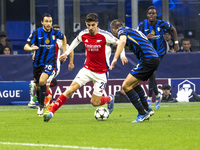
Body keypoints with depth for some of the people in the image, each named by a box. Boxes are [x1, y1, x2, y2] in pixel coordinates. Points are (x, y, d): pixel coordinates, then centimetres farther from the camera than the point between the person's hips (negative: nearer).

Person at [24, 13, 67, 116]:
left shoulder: (55, 33, -6)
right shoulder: (36, 33, -10)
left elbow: (63, 38, 18)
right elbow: (26, 47, -13)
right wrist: (31, 48, -36)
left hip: (50, 61, -2)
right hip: (38, 62, 2)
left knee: (42, 81, -23)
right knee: (37, 86, 11)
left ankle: (41, 106, -12)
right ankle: (39, 104, 35)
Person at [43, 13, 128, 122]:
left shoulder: (104, 35, -17)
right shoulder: (83, 35, -4)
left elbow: (119, 43, -1)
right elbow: (76, 41, 21)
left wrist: (122, 55, -15)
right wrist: (67, 53, 20)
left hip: (101, 73, -3)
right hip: (87, 69, 3)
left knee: (95, 102, -4)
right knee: (71, 88, -16)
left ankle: (110, 99, 31)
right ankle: (51, 112, -17)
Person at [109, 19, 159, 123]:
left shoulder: (121, 31, 2)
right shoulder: (132, 31, 29)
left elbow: (122, 41, -20)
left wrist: (115, 59, -25)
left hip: (147, 59, -9)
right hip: (155, 57, 9)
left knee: (126, 86, -6)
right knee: (134, 84, 26)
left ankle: (142, 114, -7)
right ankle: (147, 109, 23)